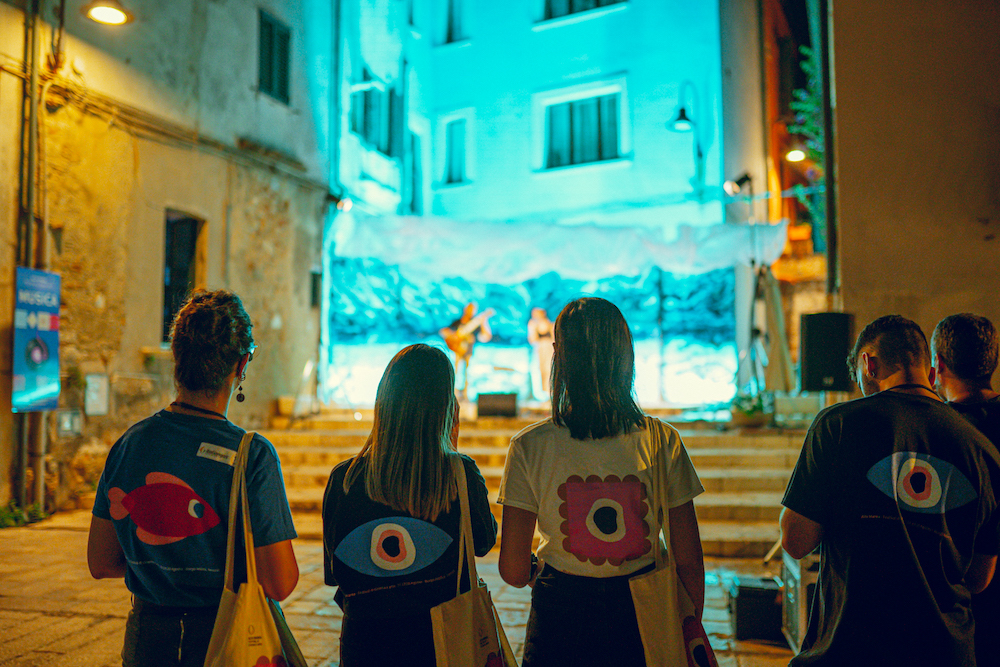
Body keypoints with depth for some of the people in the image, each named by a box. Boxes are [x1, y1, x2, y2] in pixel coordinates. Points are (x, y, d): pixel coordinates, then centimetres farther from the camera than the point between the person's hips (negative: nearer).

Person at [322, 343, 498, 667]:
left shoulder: (343, 479, -12)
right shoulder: (461, 475, -16)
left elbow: (333, 573, -1)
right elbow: (484, 542, 3)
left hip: (363, 641, 1)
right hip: (442, 640, 0)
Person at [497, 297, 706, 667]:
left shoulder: (529, 446, -16)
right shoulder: (662, 441, -12)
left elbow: (513, 572, -10)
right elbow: (690, 564, -7)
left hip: (559, 614, -1)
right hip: (644, 620, 2)